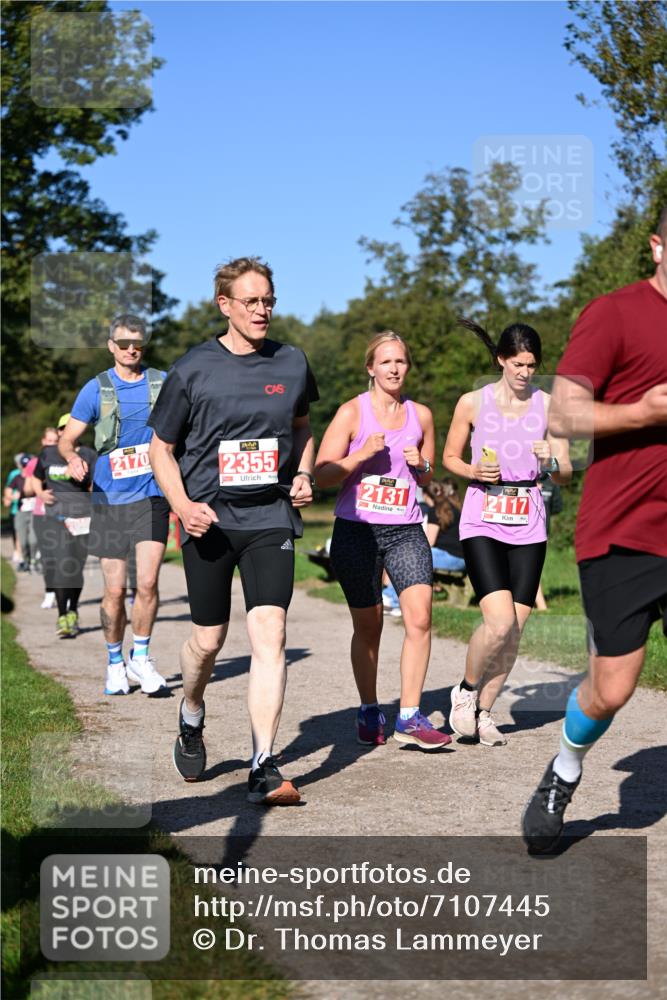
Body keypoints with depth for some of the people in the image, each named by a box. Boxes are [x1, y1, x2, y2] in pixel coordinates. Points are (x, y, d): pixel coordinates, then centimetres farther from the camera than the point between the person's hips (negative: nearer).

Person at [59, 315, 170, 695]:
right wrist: (73, 457, -20)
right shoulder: (96, 389, 2)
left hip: (152, 497, 0)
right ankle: (115, 663, 20)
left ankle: (141, 656, 7)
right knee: (115, 590, 2)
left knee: (148, 582, -12)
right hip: (110, 499, 0)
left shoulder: (163, 383, 4)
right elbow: (67, 439, 2)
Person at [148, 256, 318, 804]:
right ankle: (192, 714, 41)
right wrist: (183, 505, -11)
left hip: (271, 518, 1)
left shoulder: (292, 363, 6)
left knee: (270, 634, -12)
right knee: (208, 640, 8)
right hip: (209, 520, -1)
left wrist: (304, 476, 5)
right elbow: (161, 449, 5)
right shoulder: (192, 369, -1)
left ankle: (264, 768, -11)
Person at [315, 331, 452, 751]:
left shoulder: (420, 415, 9)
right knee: (368, 626, 7)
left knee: (420, 616, -14)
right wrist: (363, 454, -17)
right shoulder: (353, 412, -1)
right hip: (357, 528, -2)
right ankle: (370, 712, 25)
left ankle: (410, 718, -8)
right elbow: (322, 475, -4)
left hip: (406, 529, 2)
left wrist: (420, 467, -1)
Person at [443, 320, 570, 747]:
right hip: (483, 523, -3)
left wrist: (550, 462, -17)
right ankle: (466, 690, 10)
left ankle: (483, 710, 20)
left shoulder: (548, 405, 4)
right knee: (500, 622, -17)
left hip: (529, 526, 3)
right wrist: (474, 471, -10)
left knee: (515, 630, 1)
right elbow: (450, 456, 11)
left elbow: (566, 473, 6)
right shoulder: (473, 403, -1)